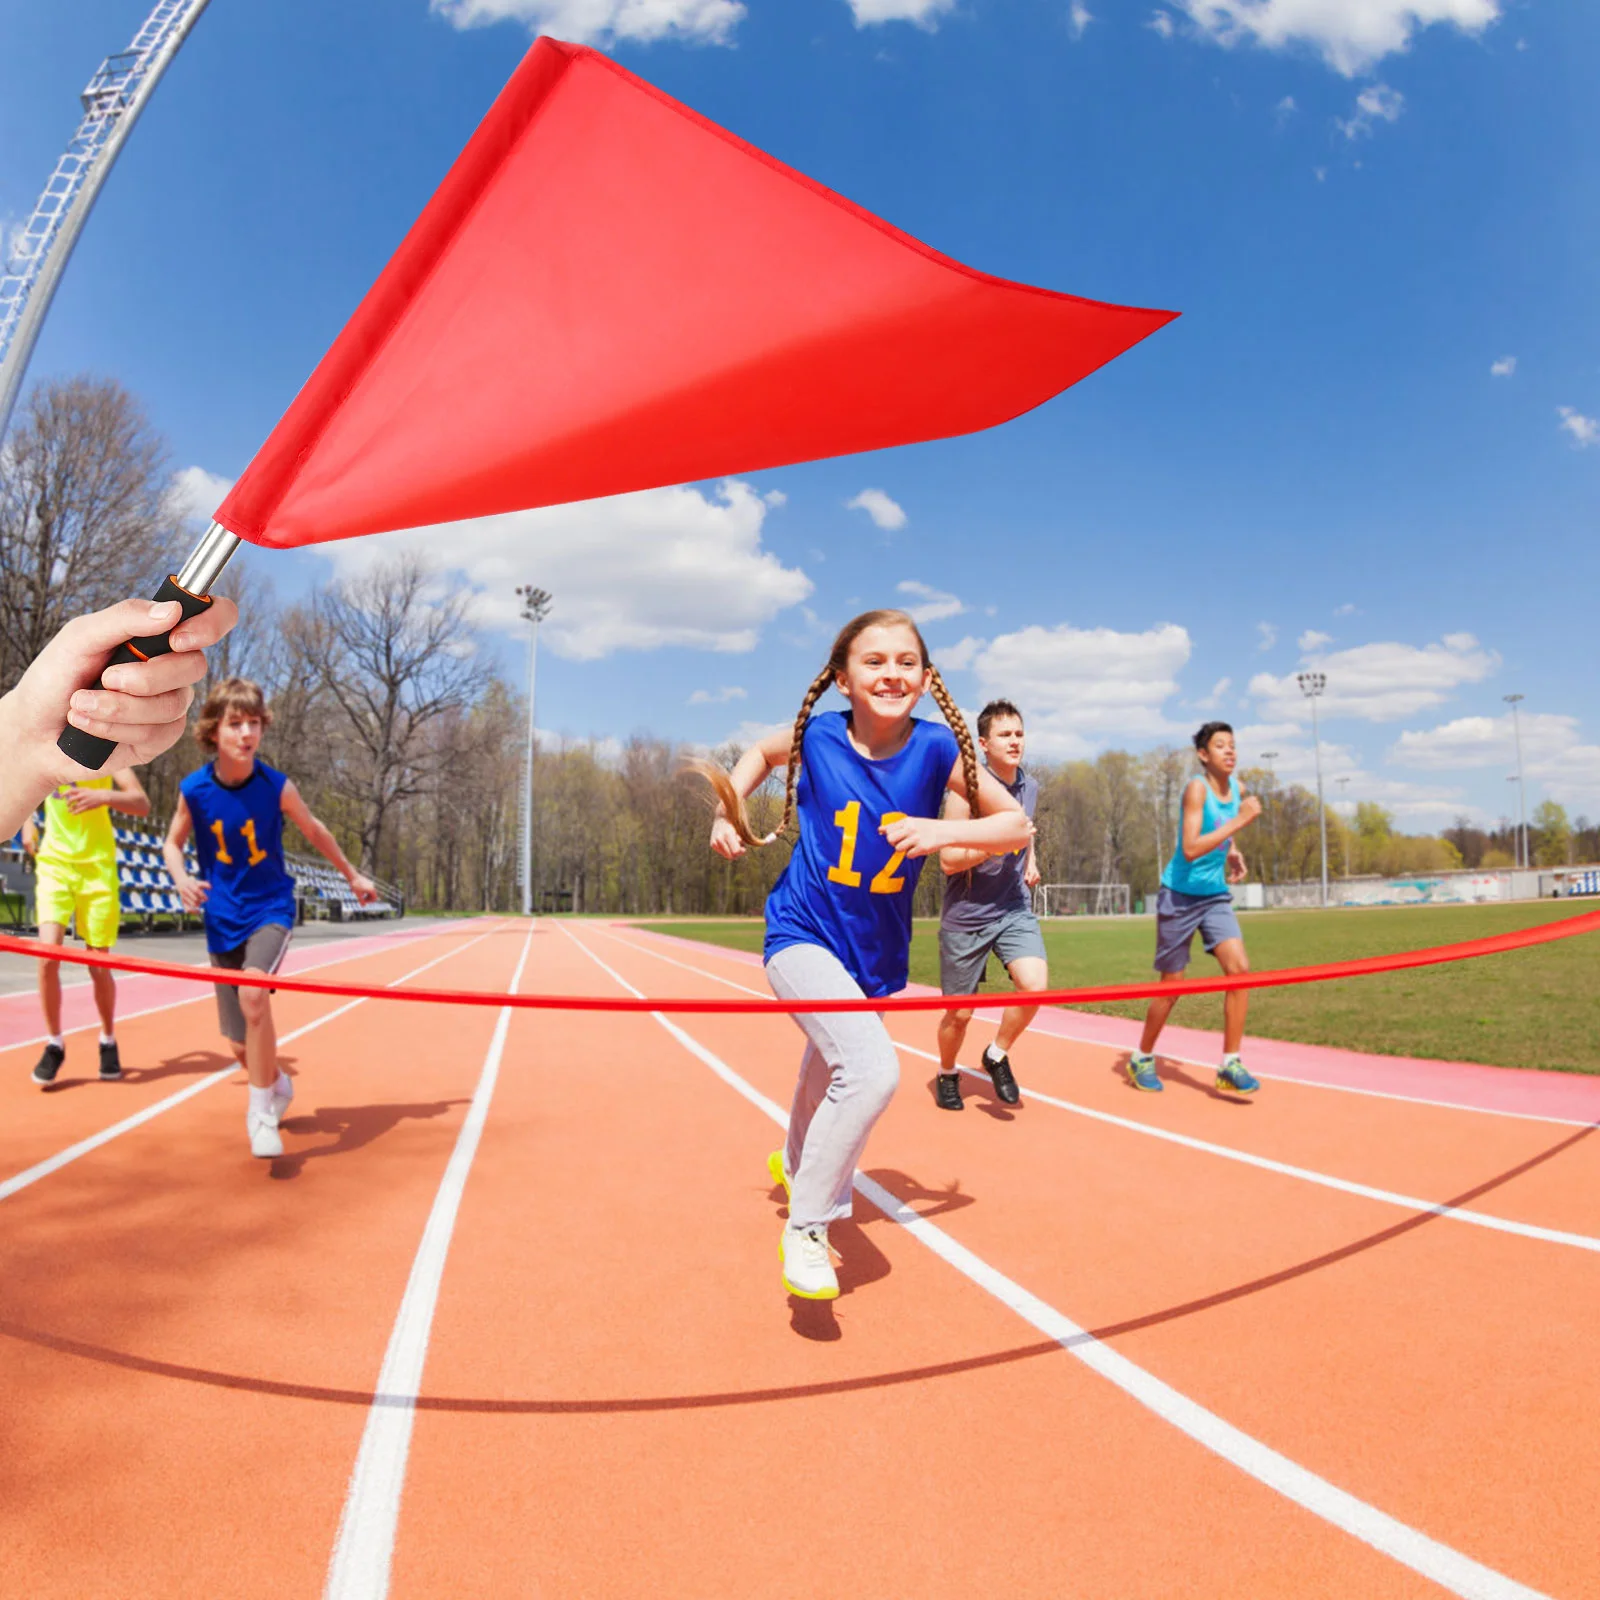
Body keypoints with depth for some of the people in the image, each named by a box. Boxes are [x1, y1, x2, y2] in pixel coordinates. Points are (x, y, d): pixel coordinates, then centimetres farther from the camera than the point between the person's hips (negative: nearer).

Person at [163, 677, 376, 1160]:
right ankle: (277, 1085, 42)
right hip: (223, 920, 2)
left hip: (270, 909, -2)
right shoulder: (194, 790, -10)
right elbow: (173, 843, 8)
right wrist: (182, 880, -14)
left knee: (252, 993, -32)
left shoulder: (277, 787, -13)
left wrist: (352, 876, 17)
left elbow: (314, 832, 6)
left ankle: (261, 1112, -15)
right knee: (241, 1045, 7)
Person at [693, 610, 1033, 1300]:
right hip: (803, 934, -3)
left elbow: (1018, 826, -10)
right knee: (872, 1068, -26)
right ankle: (805, 1228, -5)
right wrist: (731, 808, -3)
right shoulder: (817, 736, -12)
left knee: (830, 1071, 26)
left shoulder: (936, 747, -13)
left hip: (876, 952, 3)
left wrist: (945, 831, -26)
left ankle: (797, 1161, 62)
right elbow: (762, 751, 12)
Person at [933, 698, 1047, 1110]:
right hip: (966, 917, -4)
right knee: (960, 1013, 7)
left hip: (1014, 909, 4)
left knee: (1036, 984, -20)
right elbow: (948, 860, -16)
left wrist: (1030, 861, 8)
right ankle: (947, 1074, 37)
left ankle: (997, 1055, 7)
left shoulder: (1029, 788, 4)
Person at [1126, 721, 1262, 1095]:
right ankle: (1142, 1059, 24)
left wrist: (1232, 852, 8)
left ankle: (1230, 1065, -5)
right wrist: (1239, 822, -31)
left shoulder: (1237, 789, 3)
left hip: (1216, 895, 6)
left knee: (1239, 967, -13)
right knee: (1172, 985, 3)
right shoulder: (1196, 788, -18)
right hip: (1180, 895, -6)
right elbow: (1190, 849, -29)